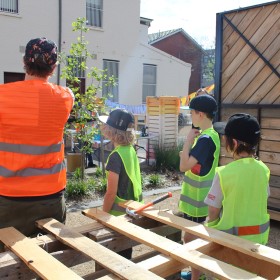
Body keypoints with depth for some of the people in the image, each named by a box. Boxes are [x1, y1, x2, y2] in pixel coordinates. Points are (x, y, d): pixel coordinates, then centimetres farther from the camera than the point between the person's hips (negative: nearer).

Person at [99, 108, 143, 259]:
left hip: (119, 213, -8)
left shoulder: (116, 156, -22)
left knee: (118, 254, 8)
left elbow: (111, 193, -20)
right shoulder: (131, 150, 1)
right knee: (126, 250, 21)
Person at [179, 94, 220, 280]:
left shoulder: (205, 138, -23)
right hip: (198, 197, 10)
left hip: (196, 200, -10)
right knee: (195, 238, 21)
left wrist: (188, 140, -20)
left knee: (191, 239, 4)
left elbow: (184, 166, -26)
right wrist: (187, 154, 3)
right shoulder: (211, 135, 8)